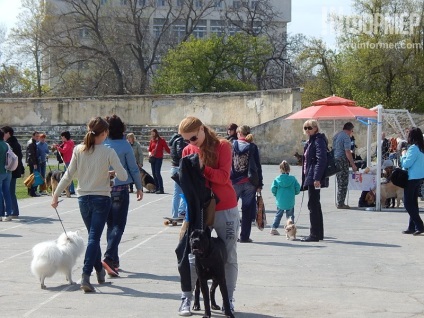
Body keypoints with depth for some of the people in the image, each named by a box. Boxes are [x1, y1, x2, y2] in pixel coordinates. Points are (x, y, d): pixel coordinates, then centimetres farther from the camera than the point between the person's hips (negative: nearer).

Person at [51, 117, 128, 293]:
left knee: (93, 235, 19)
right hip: (101, 199, -3)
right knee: (94, 237, -4)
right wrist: (111, 173, 10)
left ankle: (100, 271, 31)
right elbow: (123, 176, -11)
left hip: (83, 199, 4)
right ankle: (85, 276, -16)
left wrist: (56, 194, 5)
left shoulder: (78, 150, -4)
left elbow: (68, 175, -4)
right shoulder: (108, 152, -11)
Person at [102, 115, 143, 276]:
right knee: (118, 225, -2)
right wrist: (139, 187, 9)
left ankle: (114, 261, 18)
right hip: (120, 189, -4)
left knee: (110, 225, 15)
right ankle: (109, 257, -19)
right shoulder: (124, 145, -9)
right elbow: (134, 169, -4)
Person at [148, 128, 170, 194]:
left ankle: (161, 189, -11)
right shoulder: (152, 140, 12)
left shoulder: (161, 140, -3)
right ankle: (157, 188, 15)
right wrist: (150, 154, -1)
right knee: (154, 173, 6)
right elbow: (150, 149, 18)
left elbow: (167, 148, -4)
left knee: (157, 173, -13)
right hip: (153, 158, 6)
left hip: (159, 158, -6)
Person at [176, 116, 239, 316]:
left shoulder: (222, 146, -8)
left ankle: (228, 299, 12)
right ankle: (186, 298, 4)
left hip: (225, 210, -3)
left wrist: (202, 167, -28)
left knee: (229, 256, 4)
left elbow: (224, 176, -16)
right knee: (191, 254, -3)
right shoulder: (188, 150, 3)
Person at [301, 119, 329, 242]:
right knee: (315, 205, 14)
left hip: (314, 179, -10)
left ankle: (314, 234, -5)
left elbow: (321, 160, -20)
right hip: (310, 178, 10)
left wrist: (317, 178, -26)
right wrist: (305, 179, 19)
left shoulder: (319, 141, -12)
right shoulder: (309, 142, 18)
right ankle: (319, 234, 21)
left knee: (313, 205, -8)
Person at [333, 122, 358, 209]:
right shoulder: (346, 137, -12)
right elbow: (347, 152, -18)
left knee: (340, 183, 15)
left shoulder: (336, 135, 15)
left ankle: (339, 203, 18)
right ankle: (341, 204, -3)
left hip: (335, 160, 9)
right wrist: (353, 164, -16)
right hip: (342, 161, -9)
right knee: (343, 183, -3)